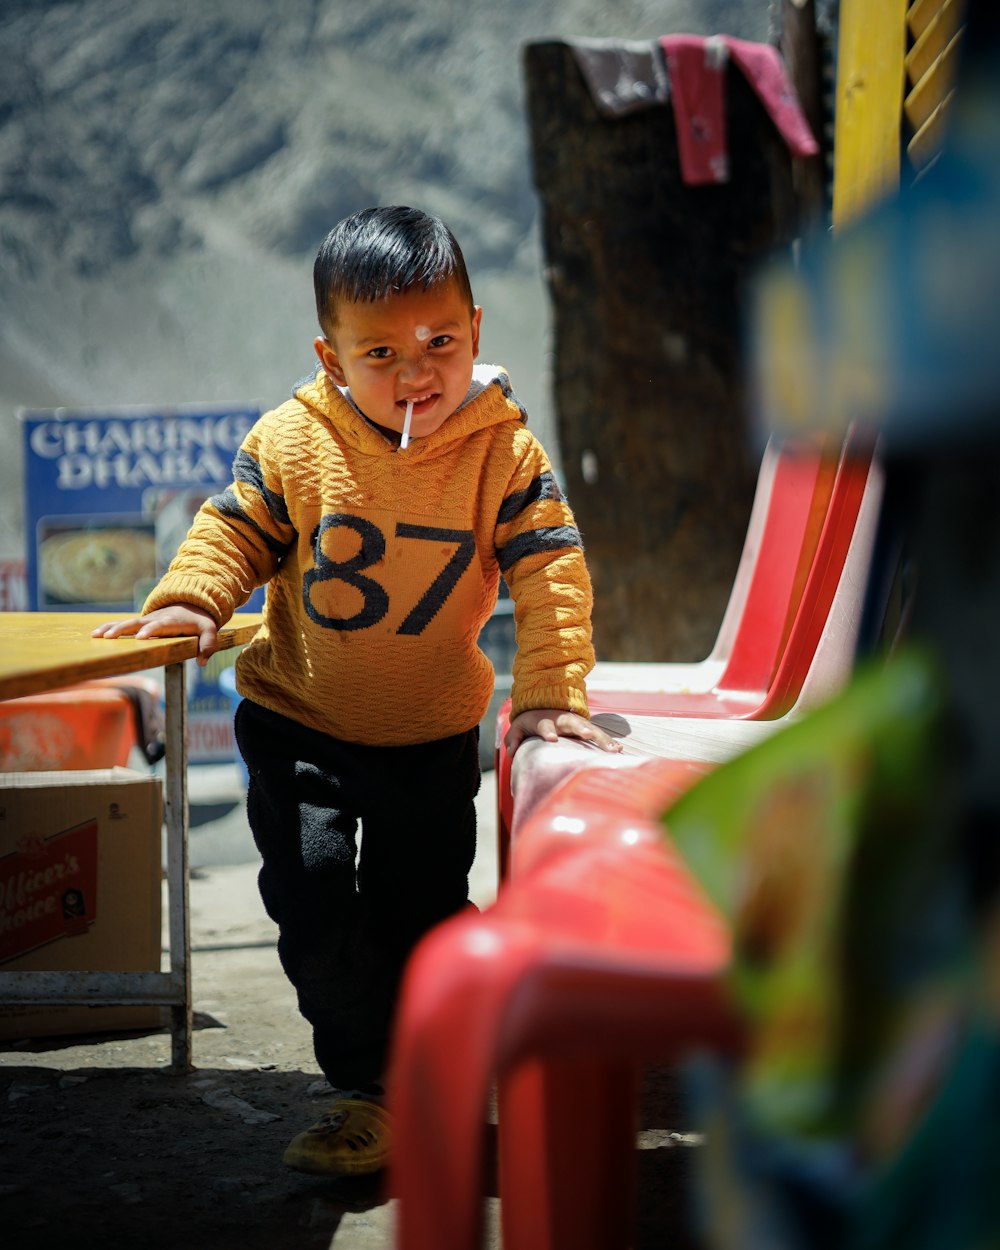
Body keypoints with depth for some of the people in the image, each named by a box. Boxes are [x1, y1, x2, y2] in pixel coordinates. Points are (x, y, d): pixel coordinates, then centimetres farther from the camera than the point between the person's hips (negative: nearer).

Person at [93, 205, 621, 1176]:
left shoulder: (503, 450, -15)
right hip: (299, 721, 0)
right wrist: (189, 599, -20)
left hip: (433, 732, 0)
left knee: (422, 913, 7)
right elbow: (235, 528, -3)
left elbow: (551, 569, -15)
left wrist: (550, 694, -22)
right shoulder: (292, 441, -15)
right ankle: (367, 1088, 6)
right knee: (311, 895, -10)